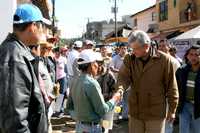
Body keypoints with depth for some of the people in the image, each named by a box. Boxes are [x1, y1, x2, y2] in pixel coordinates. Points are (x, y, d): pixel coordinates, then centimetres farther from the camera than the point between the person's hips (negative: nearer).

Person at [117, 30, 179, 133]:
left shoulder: (164, 60, -10)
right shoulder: (129, 59, -1)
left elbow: (171, 87, -4)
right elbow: (123, 76, -11)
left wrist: (172, 110, 0)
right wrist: (120, 88, -33)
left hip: (156, 113, -3)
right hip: (135, 111, 3)